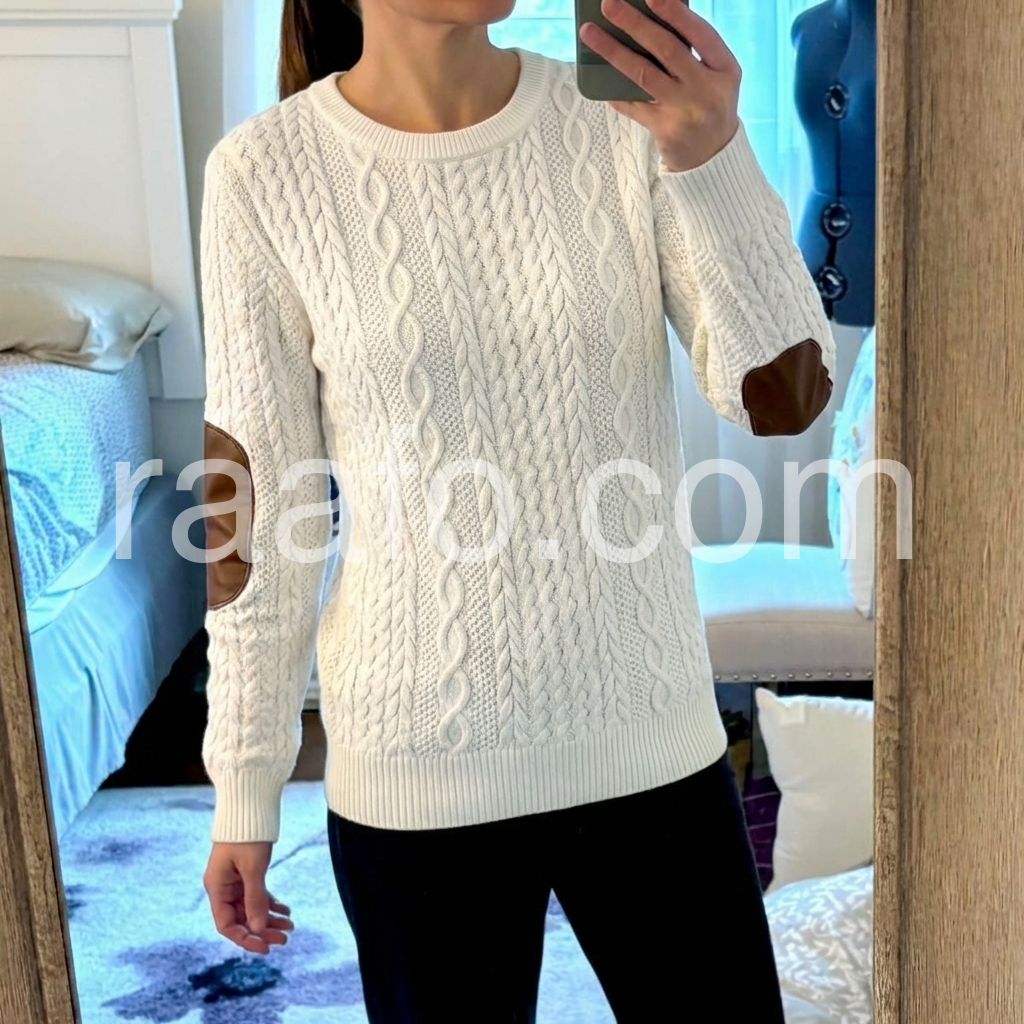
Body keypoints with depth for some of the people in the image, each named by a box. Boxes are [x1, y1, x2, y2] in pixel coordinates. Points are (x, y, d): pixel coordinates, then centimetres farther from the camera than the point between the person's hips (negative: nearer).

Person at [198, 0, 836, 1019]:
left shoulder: (627, 116, -4)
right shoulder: (266, 173, -8)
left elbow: (786, 397, -8)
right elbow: (258, 509, -4)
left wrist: (715, 161, -23)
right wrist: (244, 784, 1)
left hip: (652, 735, 2)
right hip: (415, 765, -1)